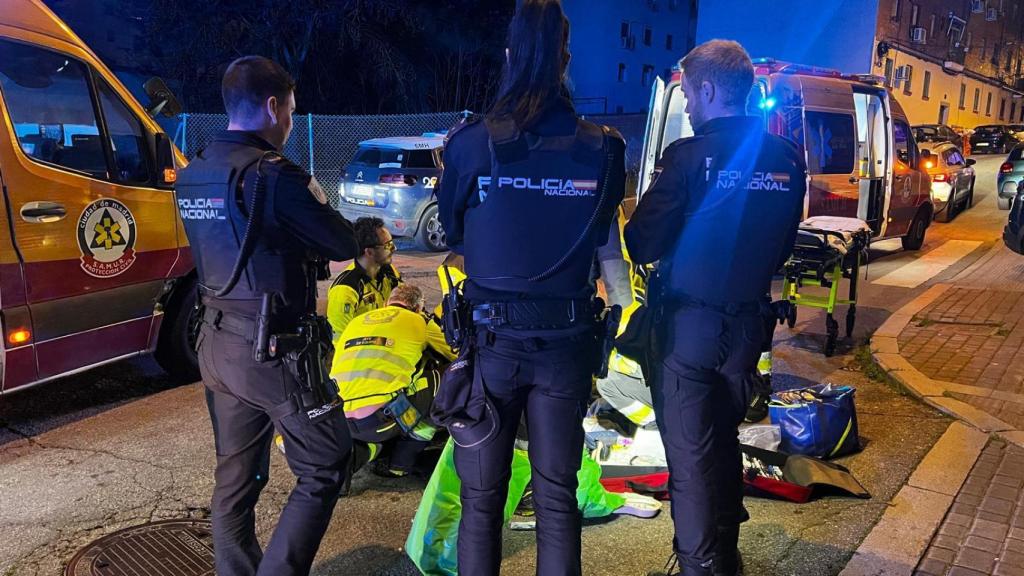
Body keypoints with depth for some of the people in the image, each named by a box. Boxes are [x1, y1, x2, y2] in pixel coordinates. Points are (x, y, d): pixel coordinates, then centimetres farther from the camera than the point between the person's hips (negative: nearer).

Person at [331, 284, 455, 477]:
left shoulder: (355, 321, 24)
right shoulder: (419, 321, 12)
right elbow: (455, 353, 24)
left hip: (340, 422, 6)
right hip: (381, 421, -6)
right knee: (440, 376, 14)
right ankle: (400, 464, 13)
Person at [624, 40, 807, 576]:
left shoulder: (688, 156, -18)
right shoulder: (787, 158, 2)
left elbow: (643, 245, -16)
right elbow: (782, 245, 11)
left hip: (690, 324, -6)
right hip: (748, 324, 7)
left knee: (690, 453, 5)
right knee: (724, 441, 21)